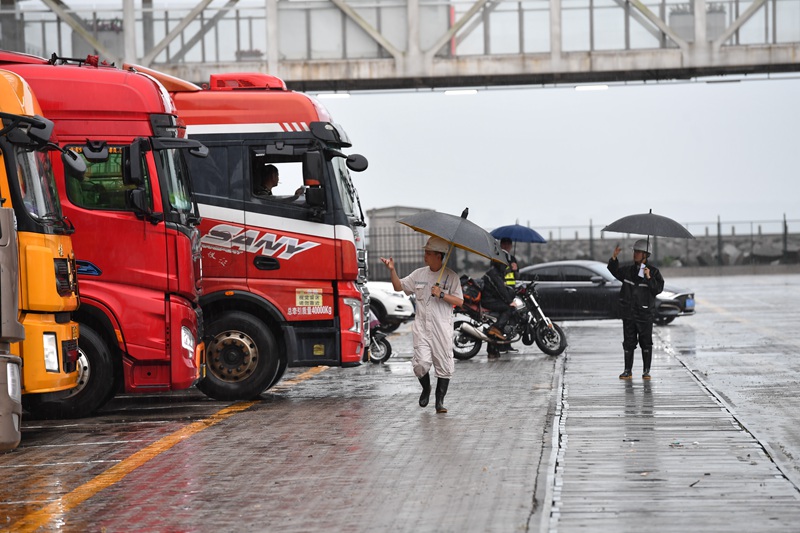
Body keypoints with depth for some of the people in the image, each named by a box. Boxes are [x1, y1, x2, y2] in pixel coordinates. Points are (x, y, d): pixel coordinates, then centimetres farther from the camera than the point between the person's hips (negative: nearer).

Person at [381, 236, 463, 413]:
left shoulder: (451, 276, 0)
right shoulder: (419, 274, 11)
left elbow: (459, 301, -2)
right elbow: (399, 286, 16)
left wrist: (441, 294, -15)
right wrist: (392, 270, 2)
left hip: (442, 328, -2)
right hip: (422, 326, 2)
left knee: (444, 365, 0)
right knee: (421, 363, -11)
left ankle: (440, 401, 12)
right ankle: (426, 389, 18)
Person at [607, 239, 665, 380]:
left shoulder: (653, 271, -2)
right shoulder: (628, 270, 10)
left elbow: (659, 289, -10)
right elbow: (615, 271, 16)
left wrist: (649, 278, -23)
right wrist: (614, 257, 1)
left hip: (645, 314, -3)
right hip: (628, 313, 3)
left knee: (646, 342, 1)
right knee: (628, 342, 5)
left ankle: (646, 371, 8)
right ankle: (628, 370, 10)